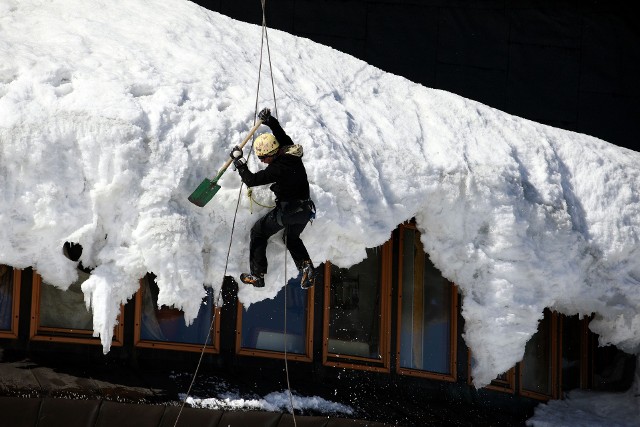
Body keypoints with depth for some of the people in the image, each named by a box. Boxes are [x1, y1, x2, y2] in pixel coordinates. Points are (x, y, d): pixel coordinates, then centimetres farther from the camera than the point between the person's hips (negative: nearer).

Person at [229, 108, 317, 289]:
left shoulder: (277, 168, -24)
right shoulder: (291, 153, -3)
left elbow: (251, 180, -19)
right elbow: (282, 135, 17)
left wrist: (238, 161, -9)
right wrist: (269, 120, 20)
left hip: (286, 211, -8)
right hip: (305, 210, 8)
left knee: (258, 232, 12)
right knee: (291, 237, 30)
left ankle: (257, 275, 13)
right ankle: (305, 266, 3)